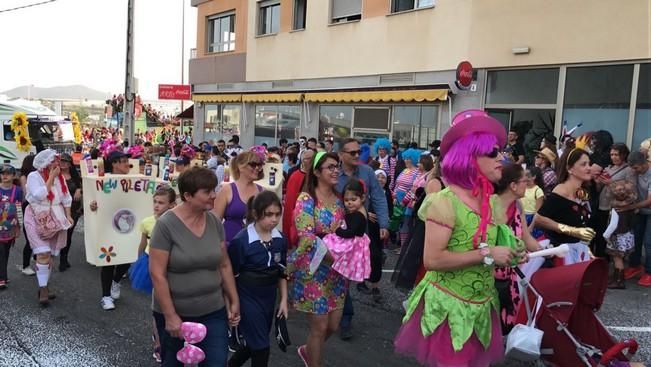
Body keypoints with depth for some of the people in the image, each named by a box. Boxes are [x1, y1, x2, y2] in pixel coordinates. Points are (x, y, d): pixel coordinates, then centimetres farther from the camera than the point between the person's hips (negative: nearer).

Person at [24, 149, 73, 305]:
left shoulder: (60, 177, 7)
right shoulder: (34, 176, -10)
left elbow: (66, 198, 11)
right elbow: (39, 195, -24)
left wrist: (68, 216, 1)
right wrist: (51, 178, -19)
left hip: (55, 219, 6)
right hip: (38, 219, -5)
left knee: (49, 254, 9)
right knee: (43, 253, -15)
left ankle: (43, 286, 20)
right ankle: (43, 289, -9)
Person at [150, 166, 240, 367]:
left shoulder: (215, 222, -2)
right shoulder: (166, 225, -17)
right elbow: (157, 274, -16)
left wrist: (234, 300, 7)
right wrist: (170, 316, -16)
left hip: (213, 312, 3)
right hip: (175, 313, -3)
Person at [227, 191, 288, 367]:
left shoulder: (280, 240, -1)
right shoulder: (241, 241, -18)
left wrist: (284, 300, 7)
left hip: (269, 299, 6)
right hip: (247, 299, -6)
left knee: (255, 344, 19)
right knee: (261, 347, -1)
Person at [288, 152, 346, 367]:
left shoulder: (338, 199, 8)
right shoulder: (306, 199, -12)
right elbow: (306, 236, -21)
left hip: (336, 270, 6)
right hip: (313, 270, -6)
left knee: (333, 325, 13)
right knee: (319, 327, 1)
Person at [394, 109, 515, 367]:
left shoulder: (492, 202, 5)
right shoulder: (446, 201, -18)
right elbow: (432, 259, -25)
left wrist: (508, 255, -1)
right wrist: (486, 255, -24)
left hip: (481, 307, 8)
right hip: (448, 307, -7)